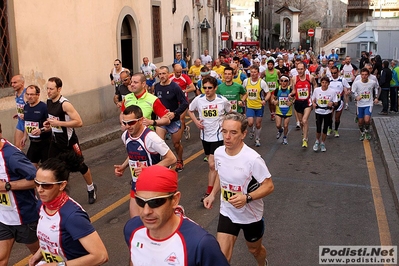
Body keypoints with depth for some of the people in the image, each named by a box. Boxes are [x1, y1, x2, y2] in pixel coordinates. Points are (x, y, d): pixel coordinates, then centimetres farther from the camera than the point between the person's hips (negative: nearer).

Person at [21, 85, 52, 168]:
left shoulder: (44, 107, -17)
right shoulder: (26, 107, 6)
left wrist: (41, 130, -31)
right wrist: (25, 136, 21)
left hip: (45, 142, -7)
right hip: (33, 142, 7)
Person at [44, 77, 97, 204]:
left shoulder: (65, 104, -23)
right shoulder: (49, 101, 1)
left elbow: (79, 122, -27)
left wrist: (58, 123, -28)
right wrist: (49, 124, 0)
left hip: (69, 142, -7)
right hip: (56, 140, 7)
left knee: (80, 166, 7)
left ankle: (91, 188, 30)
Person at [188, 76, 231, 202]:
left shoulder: (223, 100, -12)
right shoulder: (198, 99, -8)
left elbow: (230, 113, 8)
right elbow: (190, 110, 10)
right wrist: (196, 121, -6)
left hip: (217, 136, -4)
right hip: (204, 134, 4)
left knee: (212, 164, -11)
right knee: (211, 162, 18)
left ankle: (209, 192, -3)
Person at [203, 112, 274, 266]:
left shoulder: (253, 159, -28)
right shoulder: (218, 152, -11)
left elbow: (269, 186, -21)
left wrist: (247, 198, -35)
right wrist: (213, 195, 1)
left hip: (251, 216, -3)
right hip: (227, 213, 3)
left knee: (254, 249, 24)